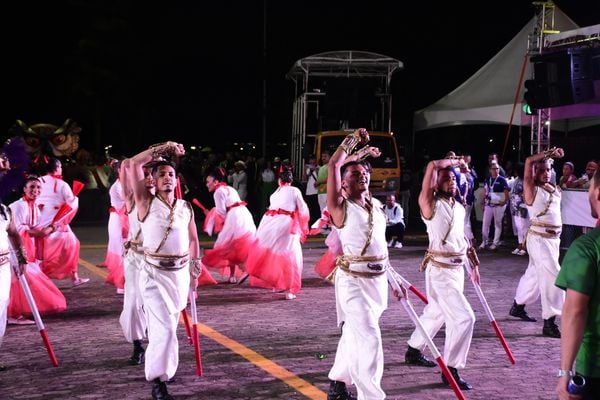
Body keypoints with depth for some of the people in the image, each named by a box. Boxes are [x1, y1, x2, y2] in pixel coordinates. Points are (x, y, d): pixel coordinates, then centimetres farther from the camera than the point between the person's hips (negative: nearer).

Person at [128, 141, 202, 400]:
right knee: (164, 328, -15)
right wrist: (162, 149, -7)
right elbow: (134, 164, -11)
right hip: (155, 273, -5)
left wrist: (195, 263, 14)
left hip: (180, 273, 5)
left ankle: (162, 368, 38)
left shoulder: (186, 208, 8)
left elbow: (193, 238, 21)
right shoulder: (146, 202, -4)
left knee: (169, 325, 18)